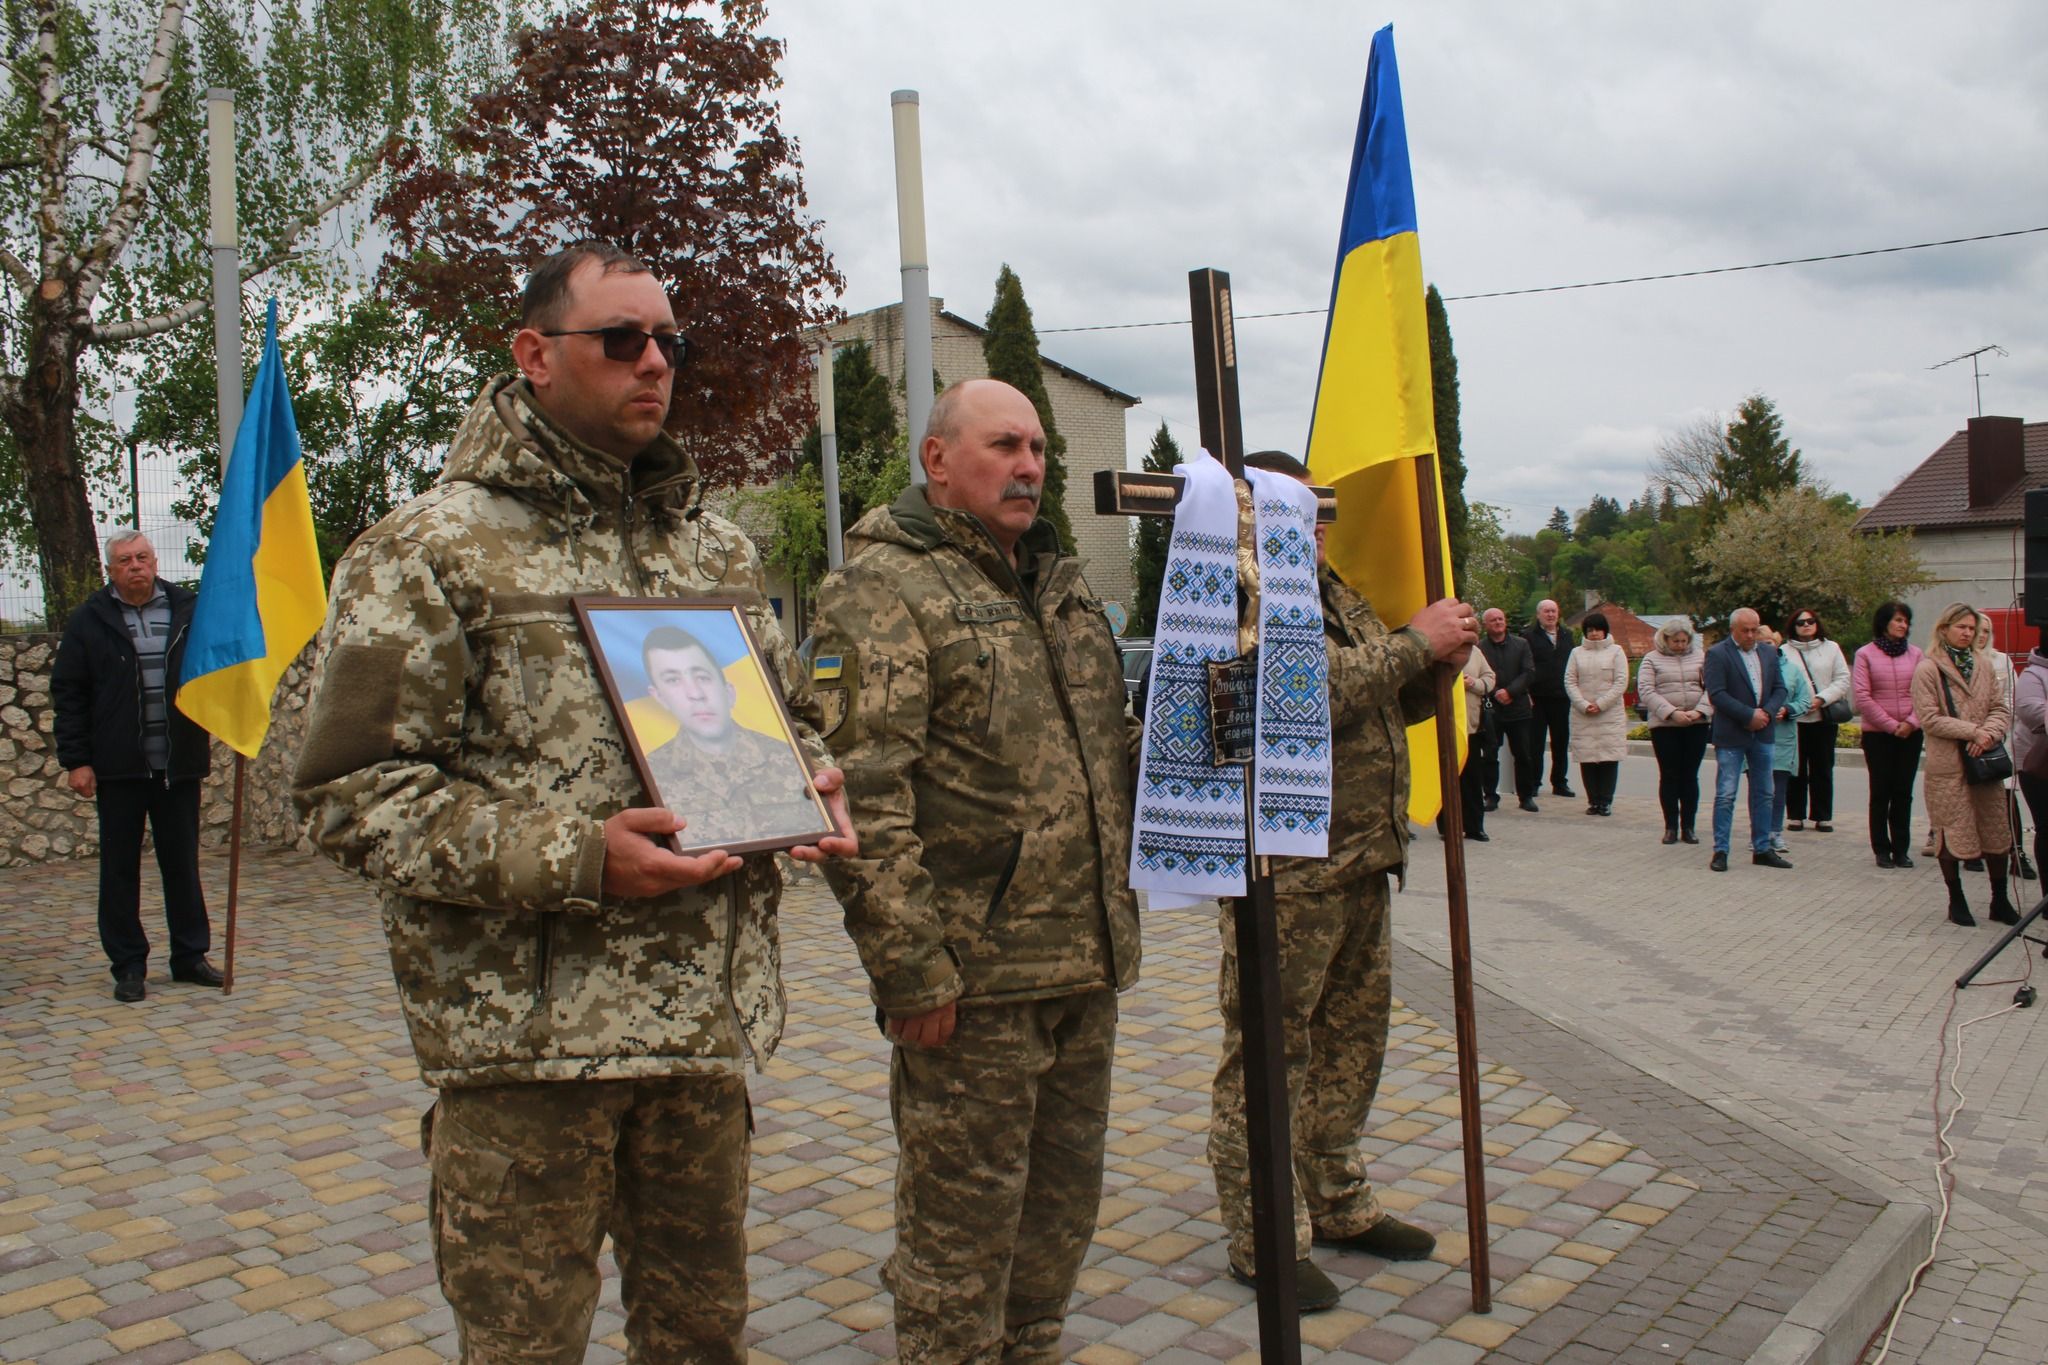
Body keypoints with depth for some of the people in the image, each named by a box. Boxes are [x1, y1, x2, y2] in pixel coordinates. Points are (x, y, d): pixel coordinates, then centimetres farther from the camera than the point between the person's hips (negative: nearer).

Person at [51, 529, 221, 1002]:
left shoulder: (189, 610, 5)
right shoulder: (90, 621, 1)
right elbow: (67, 694, 2)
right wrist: (75, 759, -4)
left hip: (179, 765, 1)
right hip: (119, 767, -1)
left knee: (183, 865, 9)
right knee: (120, 869, 6)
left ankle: (190, 957, 20)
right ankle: (128, 967, 15)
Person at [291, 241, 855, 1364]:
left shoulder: (718, 550, 13)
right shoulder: (429, 551, -6)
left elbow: (786, 712, 23)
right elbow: (352, 795, -11)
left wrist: (812, 786, 0)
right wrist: (570, 858, -21)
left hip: (710, 1022, 5)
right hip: (524, 1032, -5)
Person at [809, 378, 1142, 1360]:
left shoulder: (1059, 583, 16)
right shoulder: (881, 588, -10)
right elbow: (860, 795, -18)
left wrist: (1119, 902, 13)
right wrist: (912, 969, -20)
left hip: (1086, 966, 8)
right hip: (975, 977, -8)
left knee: (1060, 1213, 20)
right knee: (962, 1227, 5)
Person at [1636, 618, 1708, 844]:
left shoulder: (1699, 657, 10)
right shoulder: (1652, 659, 3)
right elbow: (1646, 691, -7)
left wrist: (1699, 711, -14)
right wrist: (1672, 713, -17)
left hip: (1696, 725, 2)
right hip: (1664, 726, -2)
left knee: (1690, 776, 5)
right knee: (1669, 776, 1)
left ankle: (1688, 826, 11)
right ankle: (1671, 827, 9)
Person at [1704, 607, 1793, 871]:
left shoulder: (1769, 652, 12)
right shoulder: (1717, 654, -7)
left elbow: (1779, 689, 9)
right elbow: (1716, 694, -15)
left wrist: (1767, 712, -9)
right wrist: (1749, 715, -18)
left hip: (1762, 733, 6)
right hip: (1731, 735, -6)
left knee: (1763, 794, 11)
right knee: (1725, 795, -4)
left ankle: (1762, 849, 19)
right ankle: (1720, 851, 2)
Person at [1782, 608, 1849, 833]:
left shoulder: (1831, 648, 7)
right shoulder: (1785, 652, 1)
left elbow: (1843, 680, 3)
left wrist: (1822, 699, -11)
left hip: (1824, 718, 2)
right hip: (1795, 719, -1)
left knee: (1823, 770, 6)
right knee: (1796, 770, 4)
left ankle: (1822, 816, 13)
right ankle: (1795, 816, 13)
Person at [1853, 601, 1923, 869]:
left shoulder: (1915, 653, 4)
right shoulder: (1865, 654, -3)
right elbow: (1862, 696, -7)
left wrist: (1911, 722, -11)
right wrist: (1891, 725, -9)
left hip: (1910, 734, 2)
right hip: (1877, 734, -2)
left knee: (1903, 792, 6)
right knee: (1881, 792, 3)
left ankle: (1901, 849, 13)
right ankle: (1882, 849, 11)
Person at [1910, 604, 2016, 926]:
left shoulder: (1984, 665, 10)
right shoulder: (1928, 669, -5)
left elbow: (2001, 708, 7)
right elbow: (1929, 718, -11)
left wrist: (1989, 733, -12)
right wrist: (1973, 731, -16)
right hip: (1947, 764, -5)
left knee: (1997, 831, 8)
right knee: (1952, 833, 1)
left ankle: (2000, 901, 21)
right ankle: (1956, 902, 15)